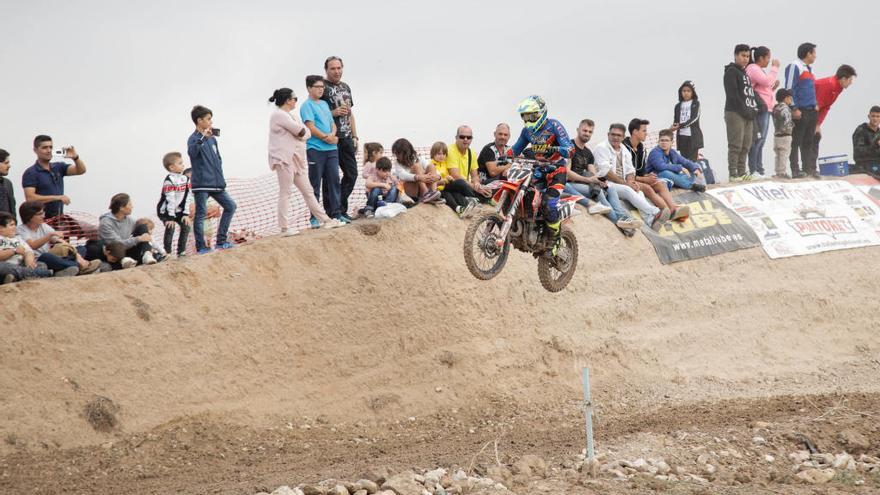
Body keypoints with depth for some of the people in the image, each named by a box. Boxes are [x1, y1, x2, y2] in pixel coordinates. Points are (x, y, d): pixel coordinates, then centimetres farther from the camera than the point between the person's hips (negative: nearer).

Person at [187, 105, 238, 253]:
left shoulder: (212, 138, 15)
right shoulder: (194, 138, -9)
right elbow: (192, 152, -31)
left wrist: (220, 177, 15)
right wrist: (203, 137, -37)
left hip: (216, 184, 8)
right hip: (201, 184, -8)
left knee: (230, 206, 7)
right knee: (201, 213, -5)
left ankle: (221, 241, 13)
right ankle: (201, 248, -2)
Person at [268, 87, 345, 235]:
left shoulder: (287, 115, 20)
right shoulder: (279, 115, -12)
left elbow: (307, 133, 14)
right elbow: (301, 131, -15)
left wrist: (303, 134, -6)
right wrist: (302, 132, 6)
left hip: (296, 159, 10)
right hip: (284, 158, -10)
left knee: (308, 190, 11)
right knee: (285, 193, -6)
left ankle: (324, 220, 14)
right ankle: (284, 227, -3)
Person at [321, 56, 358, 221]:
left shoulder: (345, 87, 17)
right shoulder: (322, 87, -5)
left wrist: (354, 136, 16)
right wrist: (333, 113, -18)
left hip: (346, 138, 7)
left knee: (352, 173, 8)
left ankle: (340, 209, 17)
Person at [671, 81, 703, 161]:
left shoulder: (696, 104, 3)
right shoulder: (678, 106, 13)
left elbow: (694, 118, -10)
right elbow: (675, 121, 10)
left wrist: (681, 125, -20)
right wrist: (674, 126, -15)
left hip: (693, 136, -4)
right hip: (681, 136, 4)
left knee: (693, 160, -9)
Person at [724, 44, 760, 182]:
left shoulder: (746, 73, 21)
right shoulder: (731, 71, -5)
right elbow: (732, 94, -14)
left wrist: (753, 110, 7)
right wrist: (745, 111, -16)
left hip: (748, 114, 8)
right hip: (735, 113, -8)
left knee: (746, 146, 7)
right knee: (735, 145, -9)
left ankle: (741, 172, 10)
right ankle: (733, 174, -9)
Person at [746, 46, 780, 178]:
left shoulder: (758, 70, 24)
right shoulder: (753, 69, -7)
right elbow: (766, 81, -20)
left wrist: (774, 86, 12)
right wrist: (775, 68, -10)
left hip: (765, 109, 11)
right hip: (760, 108, -11)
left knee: (761, 141, 10)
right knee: (757, 140, -13)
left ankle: (759, 170, 11)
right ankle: (753, 171, -14)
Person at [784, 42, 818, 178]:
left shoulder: (809, 68, 20)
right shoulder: (794, 67, -8)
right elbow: (789, 89, -13)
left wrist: (815, 105, 17)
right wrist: (794, 109, -17)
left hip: (811, 111, 9)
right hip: (800, 111, -9)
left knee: (809, 142, 10)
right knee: (796, 141, -7)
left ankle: (809, 168, 13)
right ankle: (795, 170, -9)